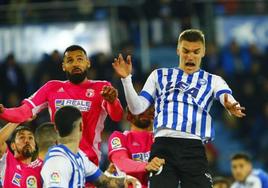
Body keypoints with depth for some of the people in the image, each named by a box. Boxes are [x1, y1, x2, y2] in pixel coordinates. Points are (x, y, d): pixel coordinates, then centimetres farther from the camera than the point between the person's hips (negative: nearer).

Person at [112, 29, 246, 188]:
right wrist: (126, 79, 1)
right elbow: (137, 108, 16)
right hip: (163, 145, 0)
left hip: (194, 148, 0)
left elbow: (227, 98, -3)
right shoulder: (160, 76, 22)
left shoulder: (212, 81, 19)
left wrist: (232, 106, -29)